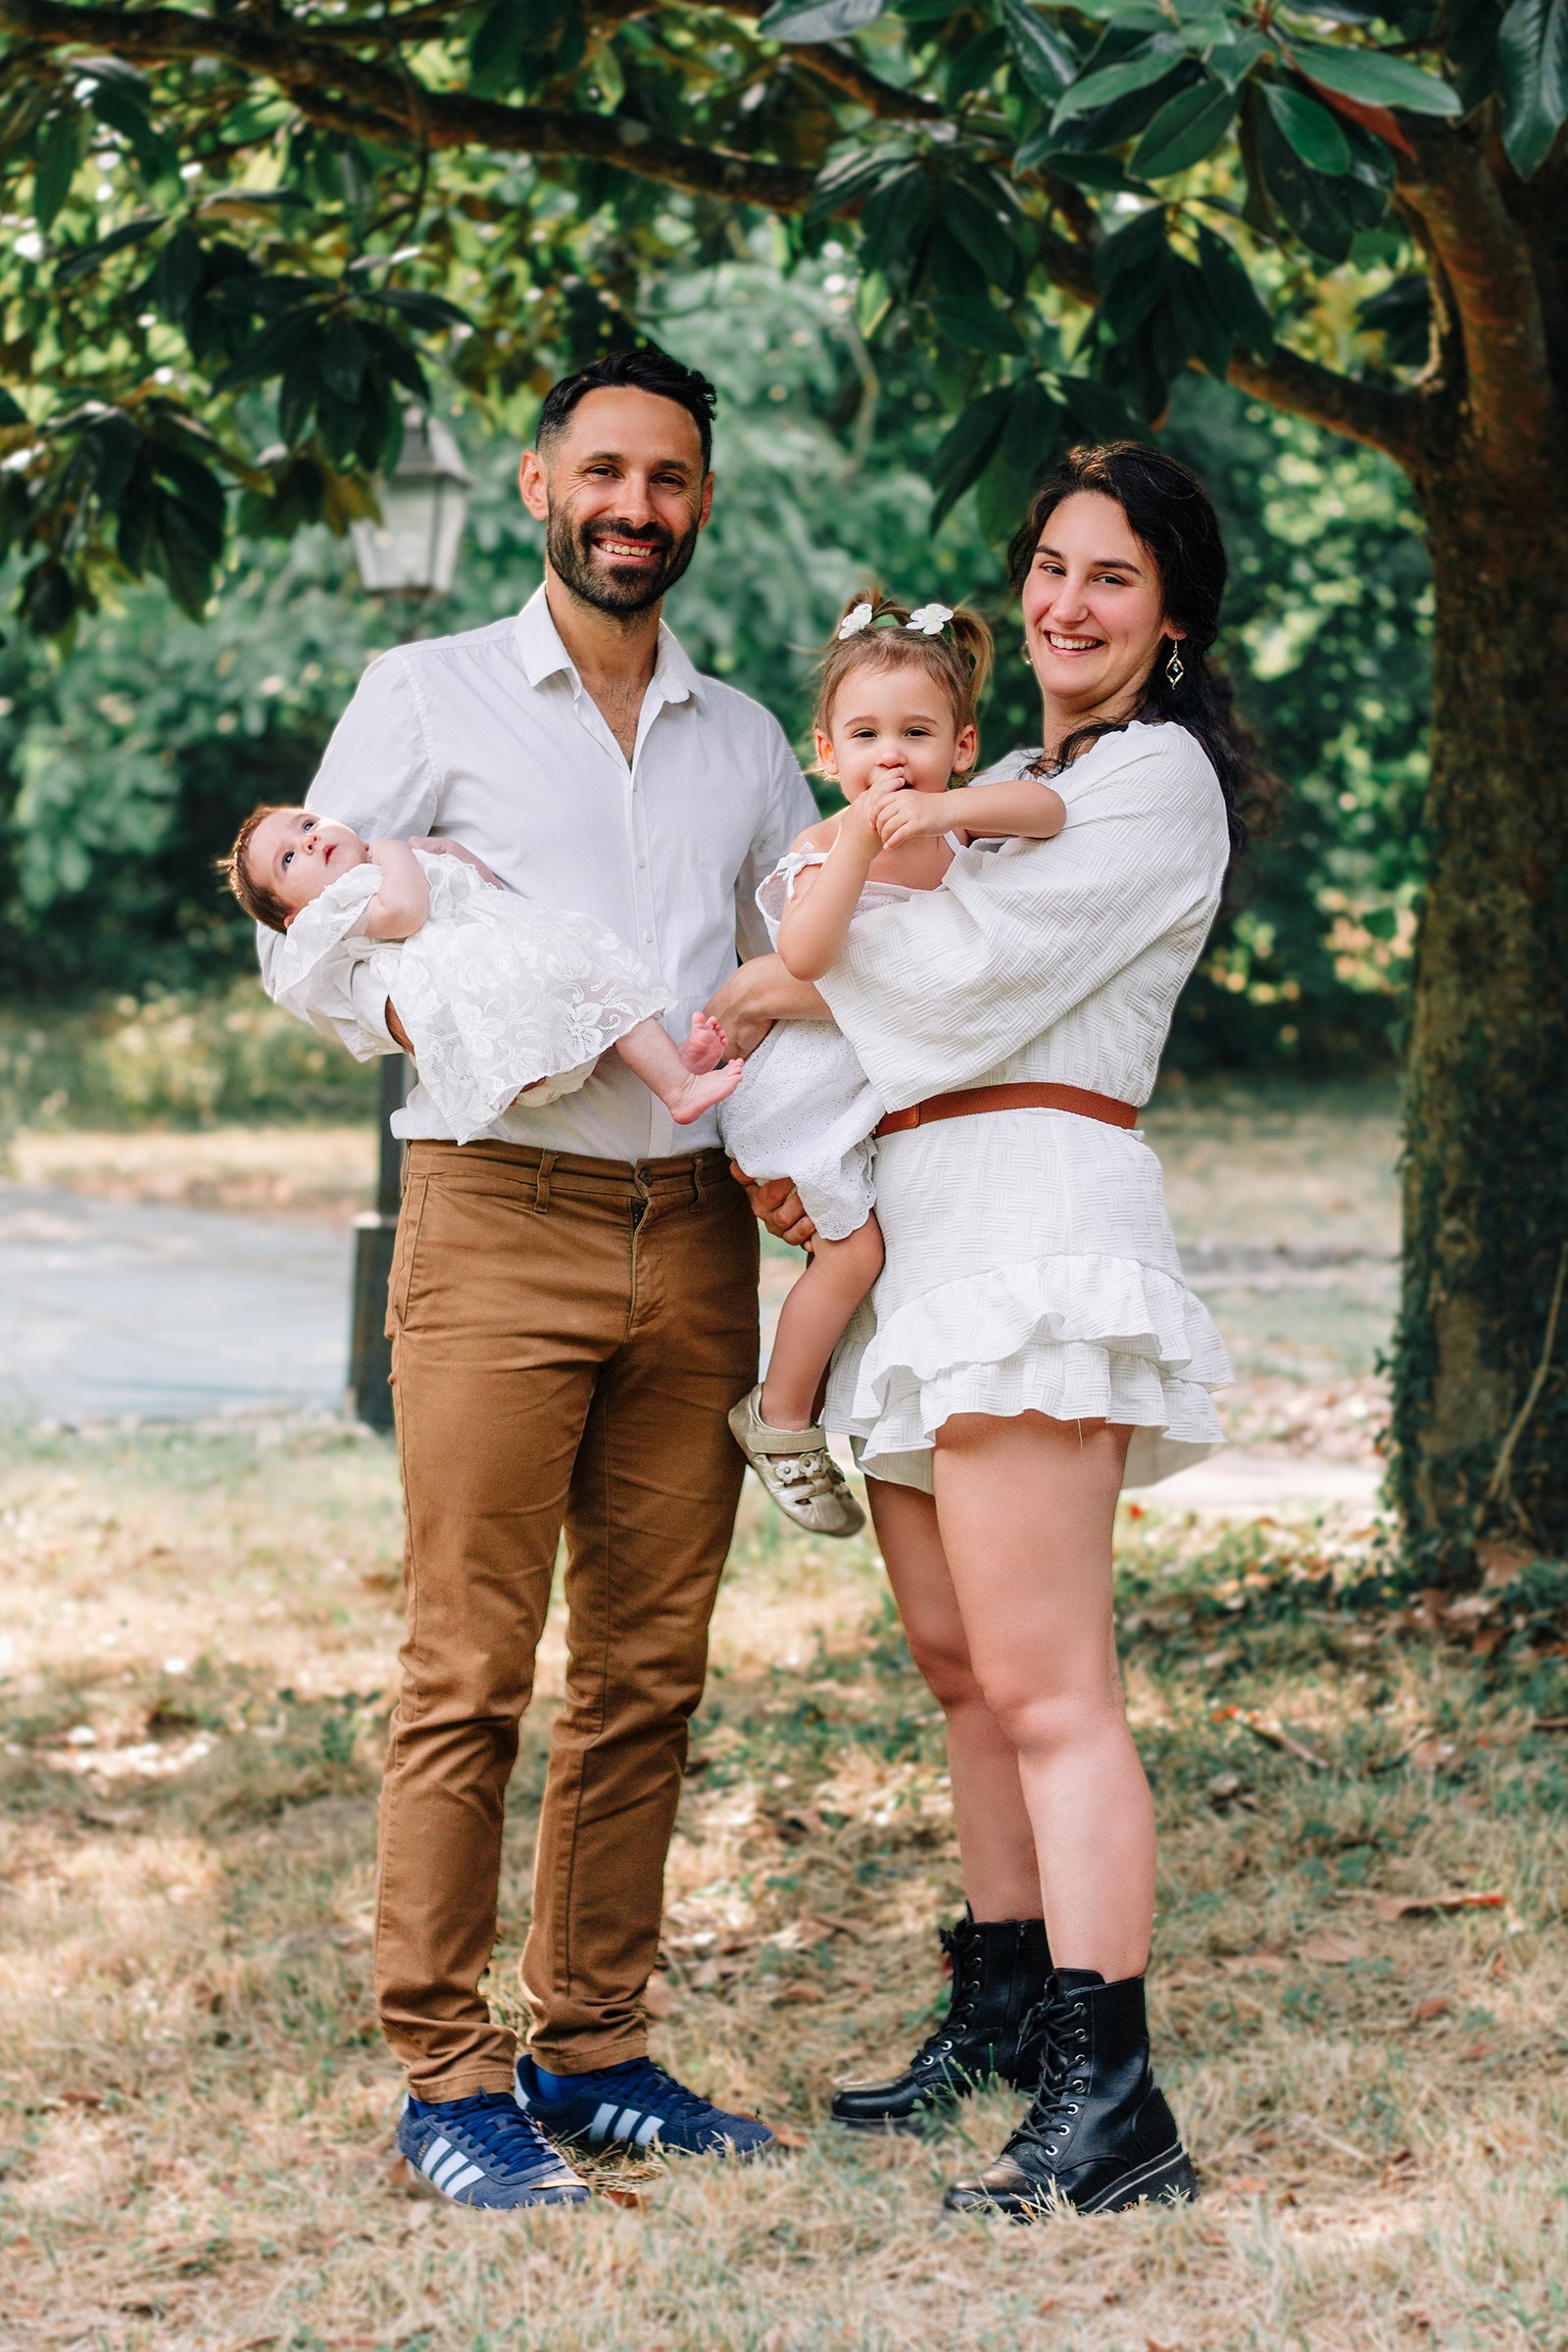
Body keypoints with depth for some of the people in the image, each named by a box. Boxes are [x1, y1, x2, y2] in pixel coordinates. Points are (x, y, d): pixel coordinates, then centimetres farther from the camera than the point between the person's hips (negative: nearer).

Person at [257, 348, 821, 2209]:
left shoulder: (744, 739, 19)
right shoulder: (428, 694, 7)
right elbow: (305, 939, 4)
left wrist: (795, 992, -2)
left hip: (694, 1231, 4)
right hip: (498, 1216, -4)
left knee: (647, 1670, 5)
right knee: (470, 1667, -7)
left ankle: (593, 2051, 14)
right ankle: (446, 2073, -1)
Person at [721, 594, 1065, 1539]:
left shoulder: (959, 830, -3)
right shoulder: (825, 843, -17)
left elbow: (1048, 808, -23)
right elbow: (803, 956, -33)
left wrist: (944, 809, -38)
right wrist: (860, 841, -38)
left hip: (906, 1085, 6)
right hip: (820, 1082, -6)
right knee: (855, 1249, -11)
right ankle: (780, 1418, 7)